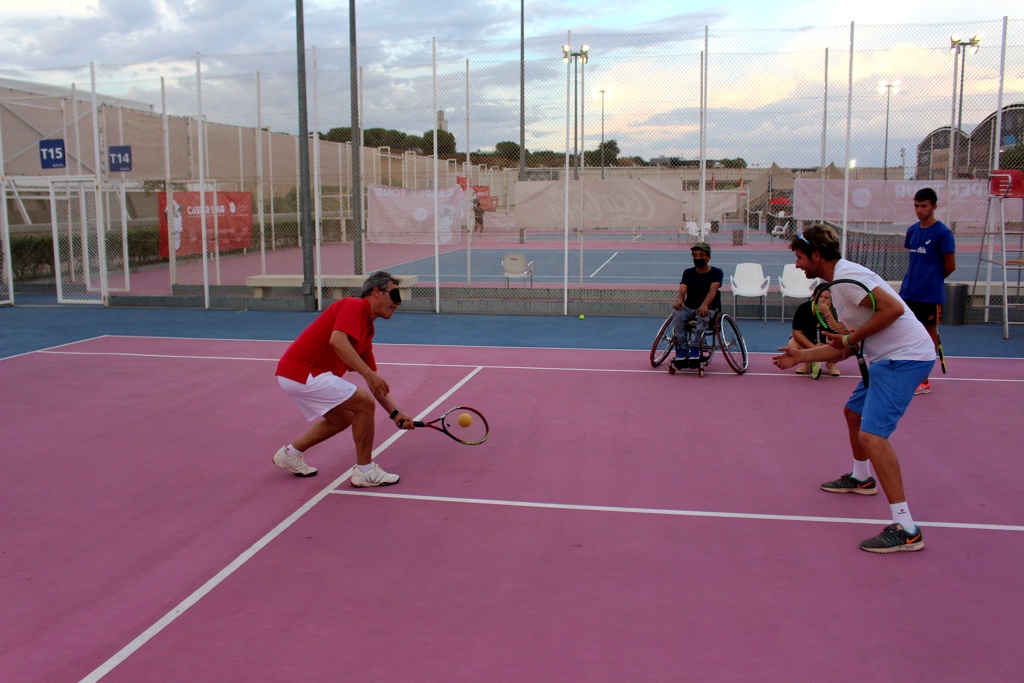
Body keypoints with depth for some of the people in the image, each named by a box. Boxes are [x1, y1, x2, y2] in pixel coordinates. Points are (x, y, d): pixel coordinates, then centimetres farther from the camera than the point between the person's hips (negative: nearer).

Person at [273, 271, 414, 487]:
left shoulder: (366, 329, 17)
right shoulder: (354, 306, -10)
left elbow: (375, 384, 19)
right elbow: (337, 341, -28)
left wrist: (395, 413, 13)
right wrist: (369, 374, -31)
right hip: (302, 372, -10)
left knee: (343, 418, 24)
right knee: (364, 403, -10)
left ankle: (291, 453, 32)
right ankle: (365, 471, 2)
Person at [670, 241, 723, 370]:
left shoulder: (716, 272, -2)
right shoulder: (688, 273, 9)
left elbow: (713, 290, -21)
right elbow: (682, 290, -7)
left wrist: (704, 305, -42)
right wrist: (679, 300, -33)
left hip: (709, 309, -3)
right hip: (689, 308, 3)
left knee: (703, 316, -38)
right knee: (677, 315, -30)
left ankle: (694, 349, -36)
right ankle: (682, 351, -31)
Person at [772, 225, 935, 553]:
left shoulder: (848, 275, -15)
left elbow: (893, 308, -27)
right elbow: (844, 349, 20)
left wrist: (851, 338, -19)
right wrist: (801, 356, 20)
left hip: (906, 357, -11)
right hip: (889, 358, 11)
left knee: (871, 434, -19)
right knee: (854, 412, 28)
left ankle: (905, 529, -19)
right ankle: (861, 478, 53)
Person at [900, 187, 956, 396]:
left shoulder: (943, 233, -10)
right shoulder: (912, 230, 8)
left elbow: (950, 266, -6)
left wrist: (933, 280, 5)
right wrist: (913, 278, 8)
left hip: (930, 294, -6)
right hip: (908, 292, 6)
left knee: (929, 333, 5)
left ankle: (924, 380, 13)